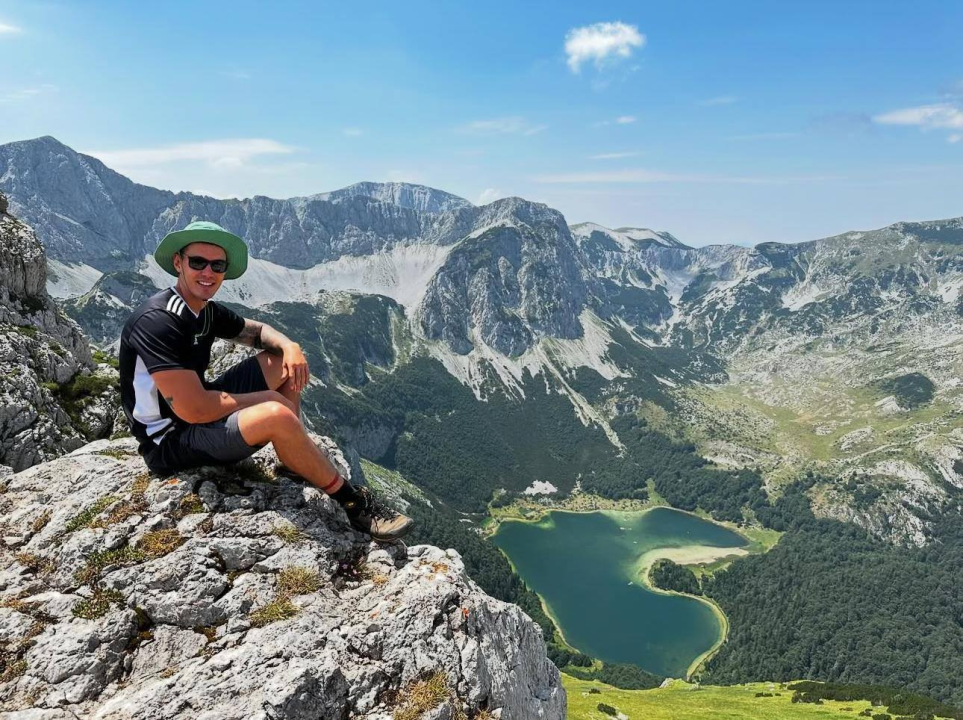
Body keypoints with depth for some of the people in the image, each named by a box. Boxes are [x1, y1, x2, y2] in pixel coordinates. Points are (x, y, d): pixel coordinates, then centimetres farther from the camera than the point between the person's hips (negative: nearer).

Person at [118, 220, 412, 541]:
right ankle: (354, 502, -12)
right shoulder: (157, 321, -25)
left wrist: (289, 346, -8)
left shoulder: (207, 311, 2)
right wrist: (268, 399, -16)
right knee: (277, 416, -32)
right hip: (171, 442, -10)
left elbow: (258, 331, 17)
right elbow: (194, 409, -30)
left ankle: (295, 463, 3)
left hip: (200, 411, 10)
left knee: (284, 360, 7)